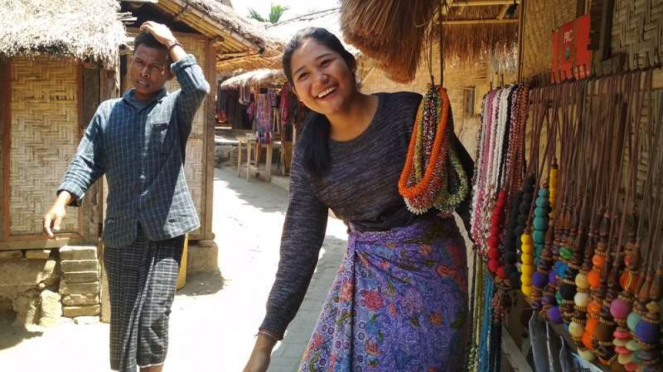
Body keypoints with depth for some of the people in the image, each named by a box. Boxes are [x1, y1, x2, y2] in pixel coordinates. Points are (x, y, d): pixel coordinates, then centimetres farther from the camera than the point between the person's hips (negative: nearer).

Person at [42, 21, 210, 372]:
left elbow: (199, 87, -19)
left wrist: (170, 42, -8)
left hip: (164, 228, -3)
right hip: (121, 230, 3)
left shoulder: (177, 107, 3)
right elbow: (86, 161, 4)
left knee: (152, 318, -8)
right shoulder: (107, 111, 12)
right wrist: (61, 202, -12)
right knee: (122, 320, 8)